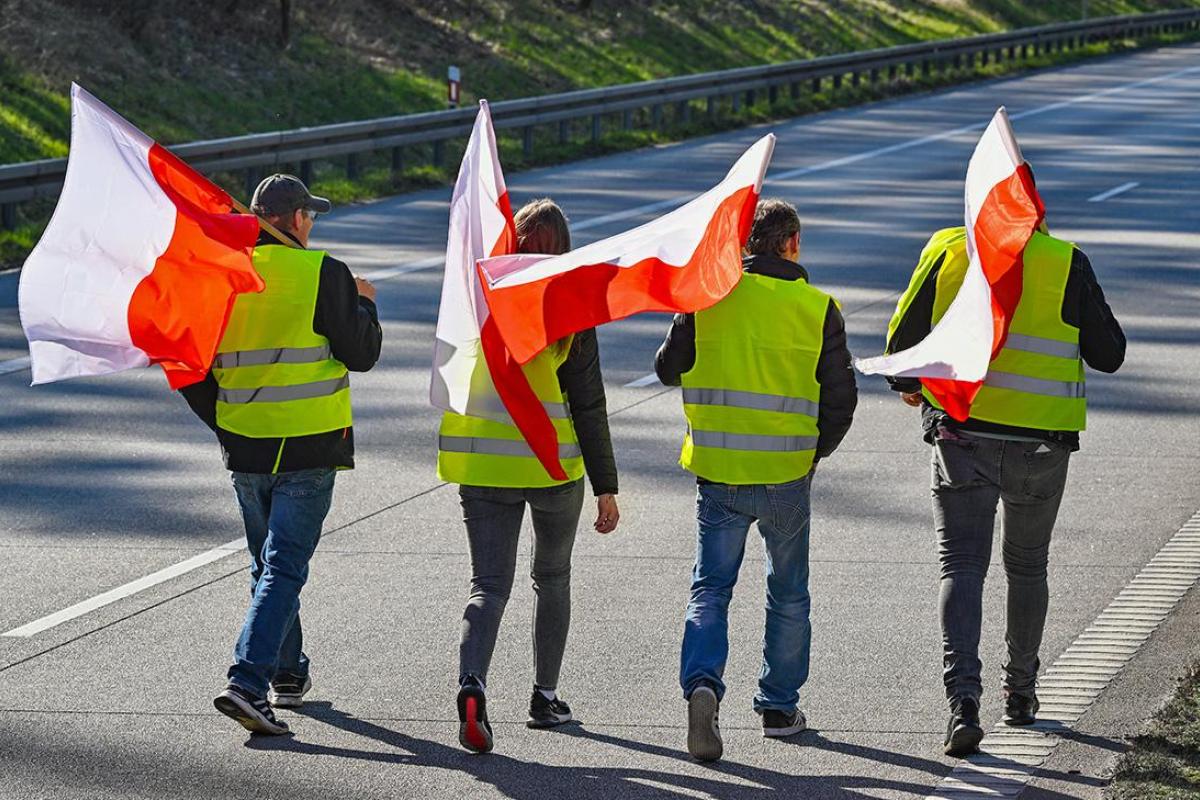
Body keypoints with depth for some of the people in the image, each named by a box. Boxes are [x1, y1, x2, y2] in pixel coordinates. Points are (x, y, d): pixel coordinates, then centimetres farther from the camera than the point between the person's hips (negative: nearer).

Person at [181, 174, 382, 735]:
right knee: (284, 568, -5)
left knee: (268, 564, 20)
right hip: (310, 446, -5)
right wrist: (364, 305, 11)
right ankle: (246, 683, -18)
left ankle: (288, 673, 32)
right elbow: (361, 354, -6)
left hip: (245, 450, 5)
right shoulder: (323, 273, -10)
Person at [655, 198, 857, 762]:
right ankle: (779, 706, 22)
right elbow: (841, 395, 0)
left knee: (710, 589, 4)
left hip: (716, 469, 0)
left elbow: (668, 368, 6)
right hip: (786, 474, 0)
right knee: (788, 595, 16)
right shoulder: (816, 307, -5)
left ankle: (702, 684, -19)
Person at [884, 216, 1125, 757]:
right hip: (1042, 443, 1)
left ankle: (963, 698, -20)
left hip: (962, 433, -1)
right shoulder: (1067, 263, -5)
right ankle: (1020, 693, 31)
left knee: (962, 566, -2)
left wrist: (908, 384, 24)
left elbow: (904, 336, 3)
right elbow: (1108, 355, 1)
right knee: (1027, 566, 20)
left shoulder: (949, 251, -3)